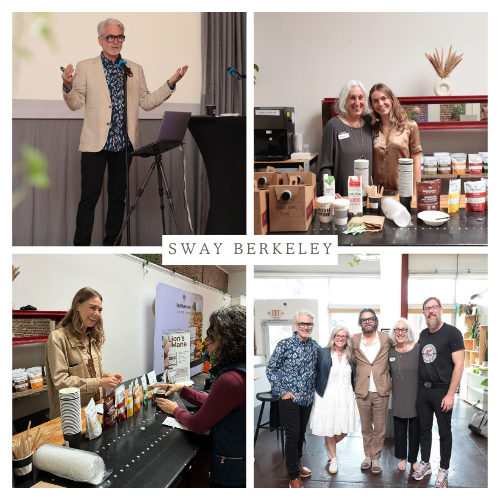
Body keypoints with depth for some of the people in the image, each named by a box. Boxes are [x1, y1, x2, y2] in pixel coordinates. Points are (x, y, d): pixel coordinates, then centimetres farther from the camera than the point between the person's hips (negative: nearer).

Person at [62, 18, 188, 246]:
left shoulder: (135, 69, 12)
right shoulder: (85, 67, 5)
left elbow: (146, 102, 9)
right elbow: (76, 103, 1)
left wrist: (170, 84, 0)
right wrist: (67, 87, -19)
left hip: (124, 143, 3)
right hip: (95, 143, -3)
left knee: (118, 198, 9)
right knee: (89, 197, -5)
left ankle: (112, 245, 19)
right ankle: (81, 246, 2)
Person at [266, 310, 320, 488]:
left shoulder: (315, 346, 3)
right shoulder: (284, 344, -12)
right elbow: (271, 369, -7)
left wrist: (312, 391, 9)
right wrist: (282, 391, -11)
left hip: (307, 399, 5)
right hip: (290, 398, -5)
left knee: (301, 433, 18)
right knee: (292, 435, 0)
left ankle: (297, 461, 39)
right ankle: (294, 476, 12)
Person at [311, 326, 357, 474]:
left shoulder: (351, 356, 5)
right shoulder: (323, 354, -5)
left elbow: (354, 376, 15)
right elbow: (315, 372, -3)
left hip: (346, 396, 3)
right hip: (328, 395, -3)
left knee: (344, 431, 5)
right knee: (329, 428, 4)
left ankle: (329, 445, 36)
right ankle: (333, 458, 26)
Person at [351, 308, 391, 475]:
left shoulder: (386, 339, 0)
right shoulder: (354, 340, 2)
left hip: (381, 392, -1)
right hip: (362, 391, 1)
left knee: (379, 428, 6)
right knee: (366, 427, 13)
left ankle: (376, 458, 19)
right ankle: (368, 456, 27)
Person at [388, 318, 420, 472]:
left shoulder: (418, 350, -11)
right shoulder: (391, 352, 1)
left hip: (415, 399, -3)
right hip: (398, 399, 3)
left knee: (414, 430, 9)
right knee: (399, 429, 12)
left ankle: (413, 459, 27)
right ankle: (402, 457, 31)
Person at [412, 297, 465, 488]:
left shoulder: (452, 333, -10)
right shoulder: (423, 334, 9)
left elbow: (458, 364, -13)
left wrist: (450, 394, -17)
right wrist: (418, 386, 9)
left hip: (442, 391, -5)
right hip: (423, 390, 5)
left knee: (444, 432, 5)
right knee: (424, 428, 14)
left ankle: (443, 470, 18)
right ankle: (425, 463, 29)